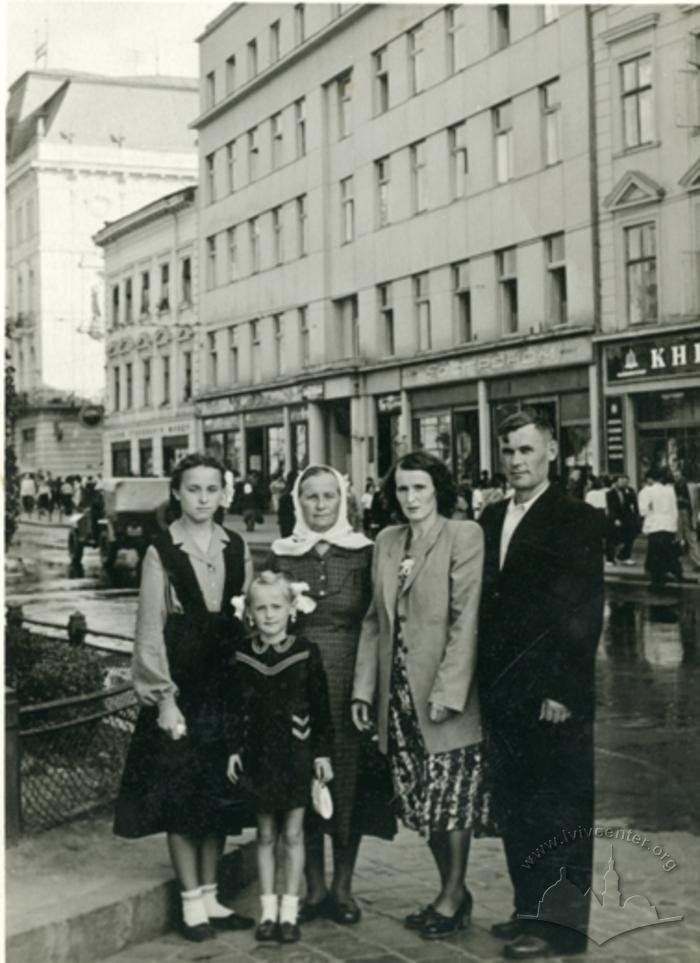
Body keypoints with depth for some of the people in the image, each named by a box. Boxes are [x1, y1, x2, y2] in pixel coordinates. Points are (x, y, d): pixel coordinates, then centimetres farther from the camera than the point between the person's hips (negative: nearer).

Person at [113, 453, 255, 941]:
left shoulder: (237, 549, 5)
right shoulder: (161, 552, -5)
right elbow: (150, 630, -7)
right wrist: (164, 697, -12)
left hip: (226, 685, 4)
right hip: (179, 688, -3)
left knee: (219, 793, 9)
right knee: (181, 795, 1)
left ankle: (211, 896, 20)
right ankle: (192, 901, 12)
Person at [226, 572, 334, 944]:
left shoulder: (306, 651, -7)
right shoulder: (243, 655, -2)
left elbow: (320, 705, -3)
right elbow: (237, 706, 4)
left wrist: (322, 752, -3)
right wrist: (234, 749, 0)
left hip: (296, 753, -1)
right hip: (259, 755, 2)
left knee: (293, 833, 6)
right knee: (265, 834, 10)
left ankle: (289, 910, 15)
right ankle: (267, 910, 19)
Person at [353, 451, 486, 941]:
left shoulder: (464, 536, -7)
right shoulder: (386, 542, 11)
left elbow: (466, 619, -13)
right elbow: (375, 620, 14)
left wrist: (447, 690, -18)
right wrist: (364, 687, 8)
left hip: (445, 690, -6)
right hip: (398, 693, 6)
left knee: (450, 796, 1)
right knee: (419, 799, 11)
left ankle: (454, 896, 17)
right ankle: (452, 892, 27)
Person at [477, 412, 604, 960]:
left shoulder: (578, 521, -8)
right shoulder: (492, 519, 12)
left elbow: (584, 613, -13)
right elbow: (487, 603, 12)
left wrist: (564, 690, -17)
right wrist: (486, 679, 6)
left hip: (553, 697, -7)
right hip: (502, 690, 7)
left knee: (559, 812, 2)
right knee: (513, 808, 13)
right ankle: (529, 910, 26)